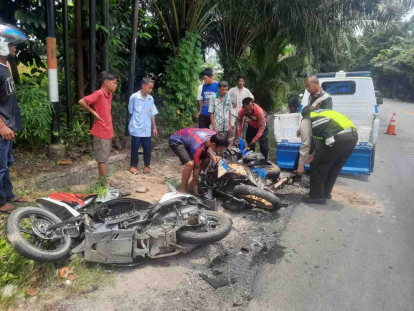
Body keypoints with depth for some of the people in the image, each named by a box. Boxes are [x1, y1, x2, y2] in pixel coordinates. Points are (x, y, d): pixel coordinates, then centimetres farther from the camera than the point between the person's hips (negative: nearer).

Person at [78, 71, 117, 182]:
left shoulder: (110, 94, 8)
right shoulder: (99, 93, -17)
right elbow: (81, 101, -20)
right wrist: (94, 112, -14)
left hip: (108, 131, 8)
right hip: (101, 132, -8)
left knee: (104, 158, 15)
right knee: (102, 158, -1)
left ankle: (100, 180, 26)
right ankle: (104, 183, 6)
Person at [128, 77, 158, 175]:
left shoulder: (151, 99, 5)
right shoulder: (134, 97, -10)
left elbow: (152, 114, 10)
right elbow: (130, 112, -1)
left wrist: (154, 127, 10)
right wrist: (136, 121, 2)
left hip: (147, 129, 4)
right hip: (136, 128, -4)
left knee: (147, 148, 8)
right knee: (135, 147, 8)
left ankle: (147, 165, 25)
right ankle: (133, 166, 23)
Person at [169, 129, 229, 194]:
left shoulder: (214, 136, -19)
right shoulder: (197, 147, -38)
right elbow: (197, 167, -23)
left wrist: (213, 156, -16)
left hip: (187, 138, 8)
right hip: (176, 141, -8)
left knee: (206, 159, 3)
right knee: (190, 164, -29)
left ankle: (193, 183, 17)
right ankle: (182, 190, -7)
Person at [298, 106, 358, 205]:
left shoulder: (306, 120, 16)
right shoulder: (325, 112, 36)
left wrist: (301, 164, 21)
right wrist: (314, 155, 45)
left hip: (339, 138, -8)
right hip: (353, 135, 8)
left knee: (318, 166, 9)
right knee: (335, 167, 24)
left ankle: (317, 196, 18)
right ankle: (326, 192, 37)